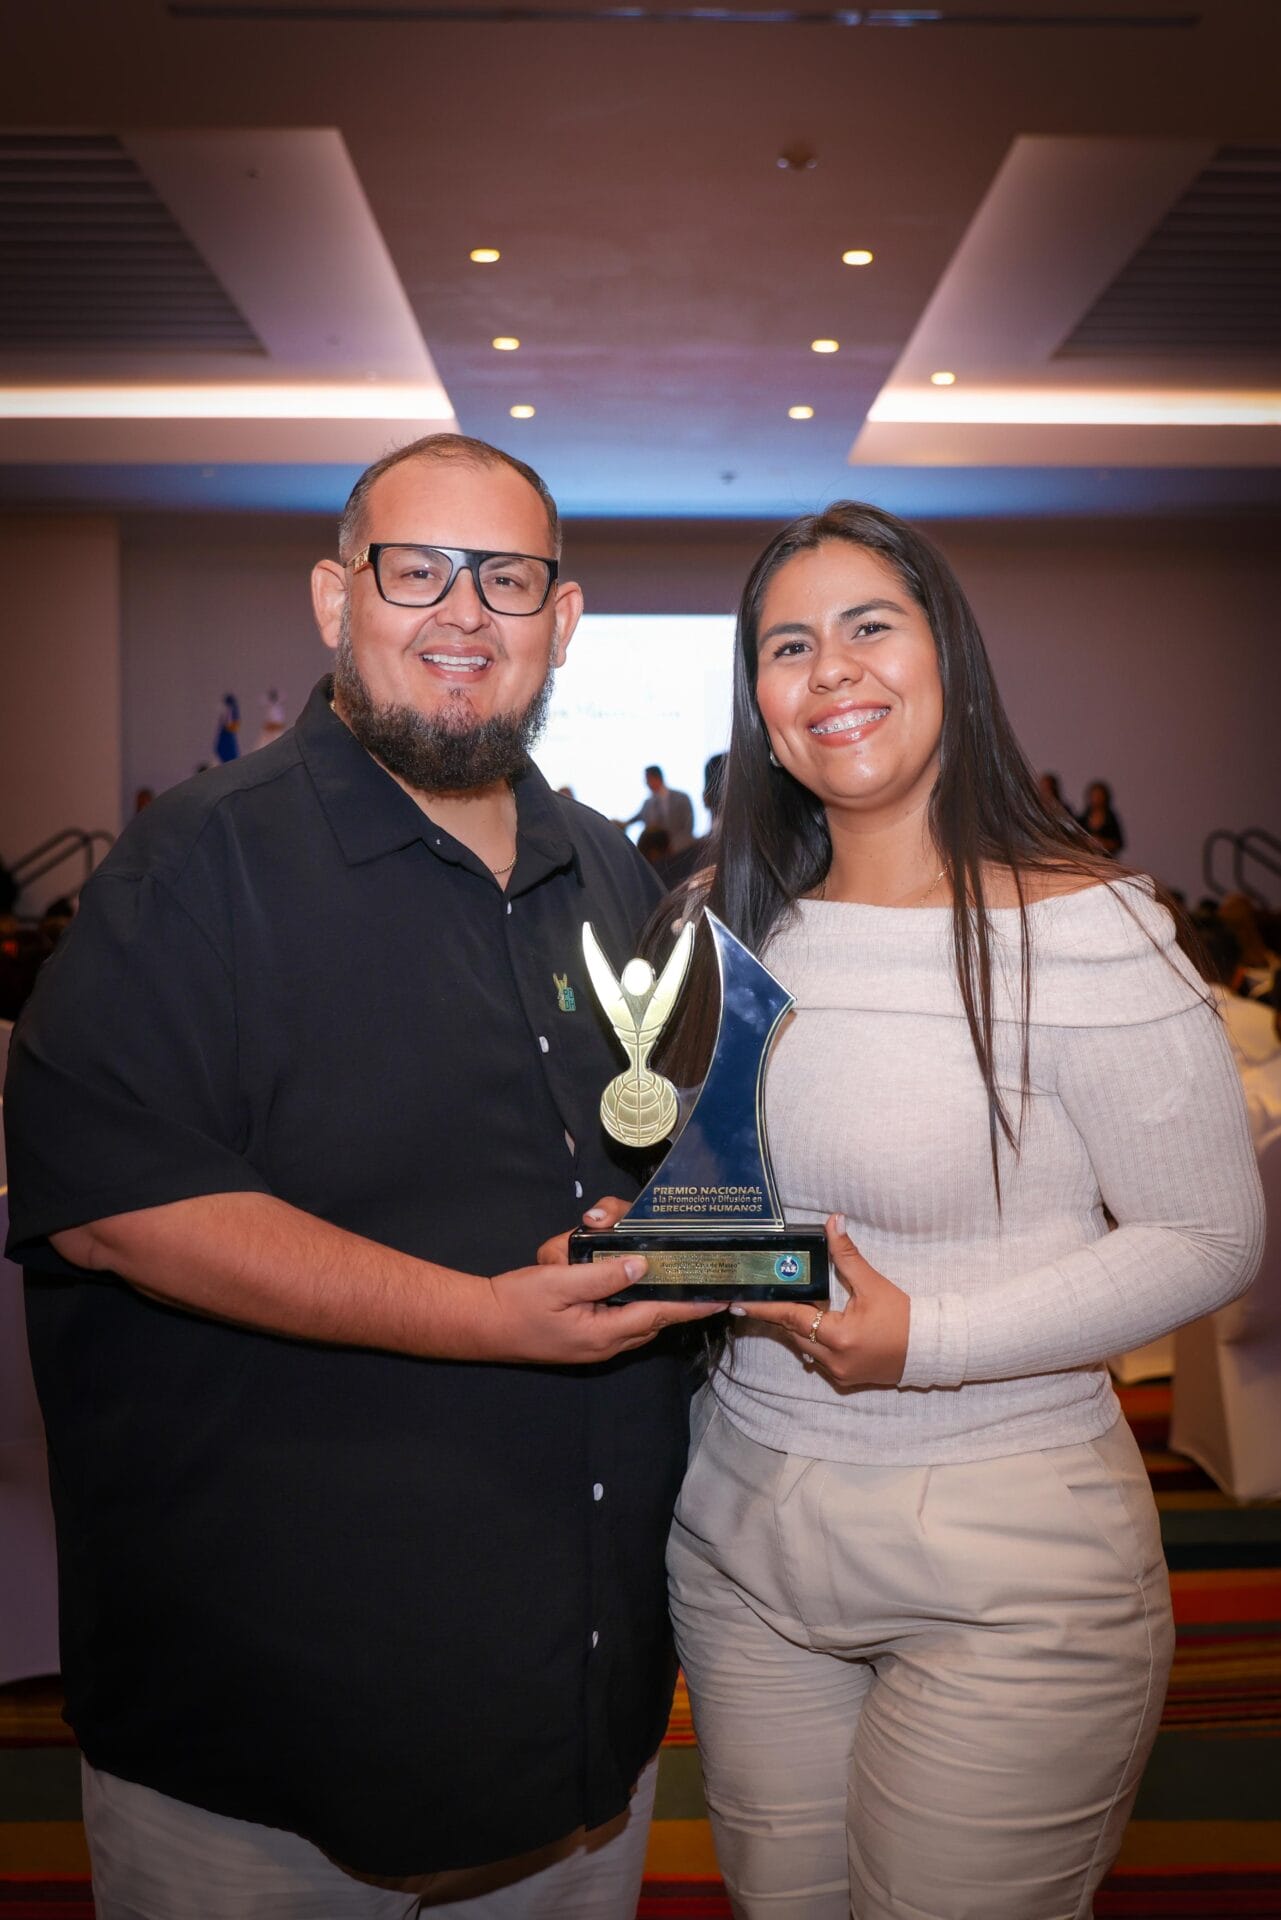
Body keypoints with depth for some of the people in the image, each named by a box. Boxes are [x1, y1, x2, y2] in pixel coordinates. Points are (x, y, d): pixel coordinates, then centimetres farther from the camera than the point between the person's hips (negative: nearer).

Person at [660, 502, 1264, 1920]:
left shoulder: (1078, 925, -14)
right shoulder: (734, 925, 4)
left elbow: (1210, 1238, -11)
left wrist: (927, 1339, -20)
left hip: (1007, 1564, -5)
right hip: (741, 1526, 5)